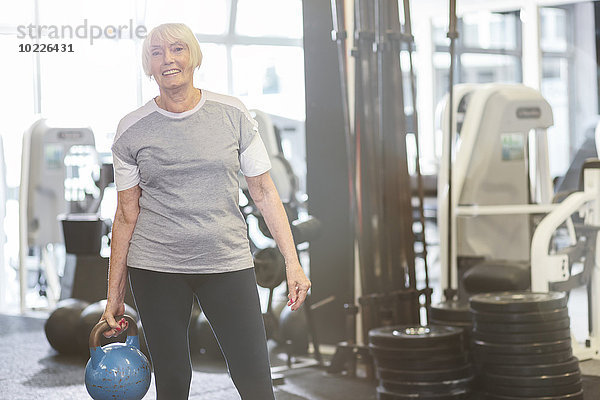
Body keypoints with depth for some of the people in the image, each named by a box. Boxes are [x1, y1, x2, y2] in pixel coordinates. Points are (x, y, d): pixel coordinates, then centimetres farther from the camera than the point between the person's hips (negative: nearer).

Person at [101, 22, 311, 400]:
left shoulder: (232, 114, 3)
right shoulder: (132, 130, 3)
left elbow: (264, 192, 4)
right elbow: (126, 216, 7)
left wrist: (293, 263, -2)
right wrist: (115, 294, 6)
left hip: (228, 262, 0)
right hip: (155, 267, 0)